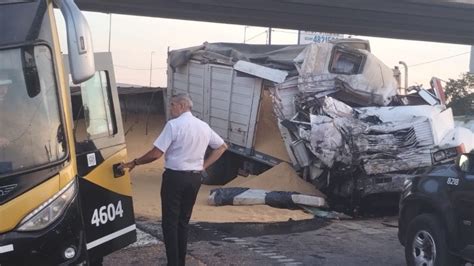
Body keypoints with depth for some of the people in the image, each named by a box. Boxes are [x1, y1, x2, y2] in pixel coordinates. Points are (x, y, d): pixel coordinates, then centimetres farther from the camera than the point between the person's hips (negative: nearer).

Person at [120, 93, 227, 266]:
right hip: (195, 178, 6)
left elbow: (156, 154, -16)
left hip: (175, 177, -6)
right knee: (183, 222, 15)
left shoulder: (173, 124, -12)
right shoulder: (204, 126, 9)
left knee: (170, 222, 0)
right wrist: (204, 166, 15)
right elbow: (222, 147, 20)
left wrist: (134, 163, -3)